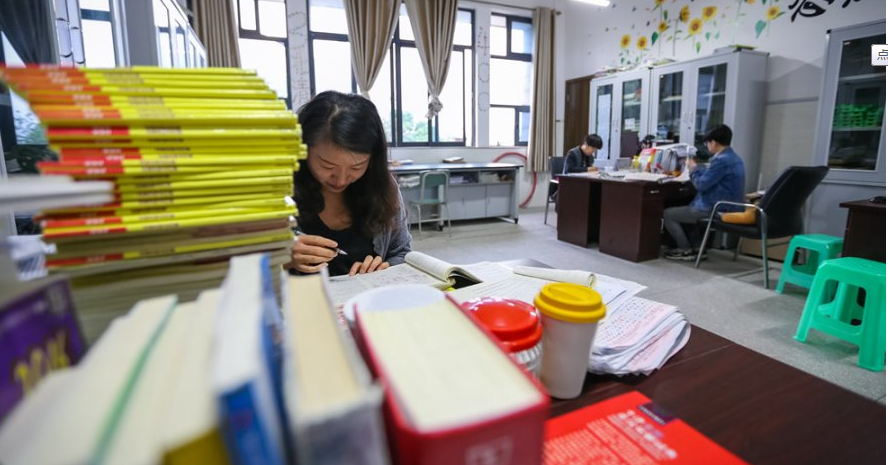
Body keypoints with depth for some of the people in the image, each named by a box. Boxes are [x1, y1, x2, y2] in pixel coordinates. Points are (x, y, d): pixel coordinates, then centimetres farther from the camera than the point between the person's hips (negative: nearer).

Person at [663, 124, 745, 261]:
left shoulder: (721, 160, -22)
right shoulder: (734, 158, 12)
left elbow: (701, 184, -19)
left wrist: (693, 169, -2)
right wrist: (698, 168, 20)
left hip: (714, 209, -11)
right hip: (727, 208, 11)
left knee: (667, 214, -4)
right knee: (685, 209, 31)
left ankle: (686, 250, 6)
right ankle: (697, 247, 23)